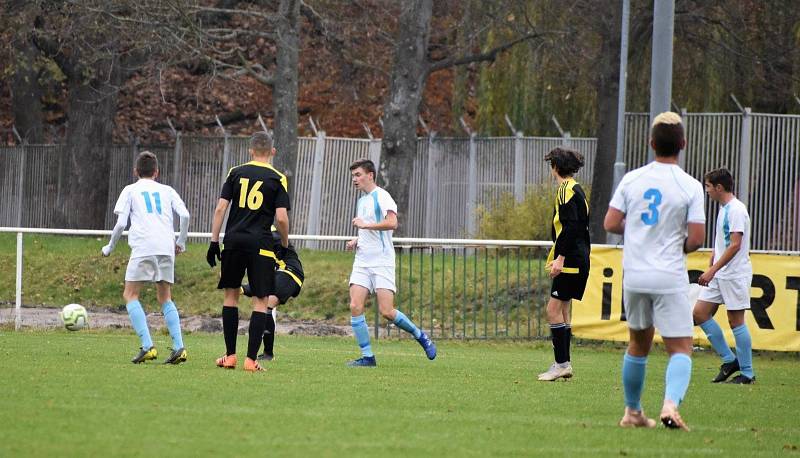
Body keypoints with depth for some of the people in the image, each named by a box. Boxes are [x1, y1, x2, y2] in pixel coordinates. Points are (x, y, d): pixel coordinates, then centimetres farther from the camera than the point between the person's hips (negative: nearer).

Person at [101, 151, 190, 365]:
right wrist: (181, 242, 18)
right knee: (165, 297, 14)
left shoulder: (130, 190, 15)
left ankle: (147, 346, -13)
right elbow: (184, 215, 6)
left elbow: (121, 223, 4)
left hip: (143, 247, -3)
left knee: (130, 294, 4)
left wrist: (110, 247, 18)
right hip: (166, 248, 3)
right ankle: (179, 347, -1)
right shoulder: (167, 191, 21)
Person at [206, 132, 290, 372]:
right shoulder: (277, 179, 1)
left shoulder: (236, 173, 7)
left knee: (231, 296, 14)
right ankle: (251, 359, -4)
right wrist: (285, 245, 10)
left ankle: (230, 355, 13)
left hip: (234, 240, 2)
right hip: (261, 244, -2)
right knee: (260, 301, 2)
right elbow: (281, 218, -6)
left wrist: (214, 242, 6)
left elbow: (220, 209, 2)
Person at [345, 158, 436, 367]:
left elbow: (392, 223, -23)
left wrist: (365, 225, -21)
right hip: (362, 262, 8)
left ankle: (420, 335, 12)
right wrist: (357, 241, 15)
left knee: (386, 311, -13)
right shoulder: (361, 201, 19)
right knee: (355, 306, -9)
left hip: (382, 262, -8)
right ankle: (367, 356, -5)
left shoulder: (381, 196, -8)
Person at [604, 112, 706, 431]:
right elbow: (696, 239, -10)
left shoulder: (631, 179, 0)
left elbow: (611, 224, 1)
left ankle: (632, 412, 26)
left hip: (634, 275, 4)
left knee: (638, 344, 19)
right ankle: (671, 403, -25)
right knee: (680, 348, -2)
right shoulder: (690, 187, -8)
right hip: (670, 278, -4)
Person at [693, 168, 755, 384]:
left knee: (736, 321, -5)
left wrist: (712, 271, -24)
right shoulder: (723, 209, 15)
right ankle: (729, 360, 9)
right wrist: (710, 269, 19)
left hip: (735, 275, -9)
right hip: (719, 276, 9)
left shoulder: (736, 210, -15)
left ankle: (747, 373, 3)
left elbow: (735, 245, -22)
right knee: (700, 312, 3)